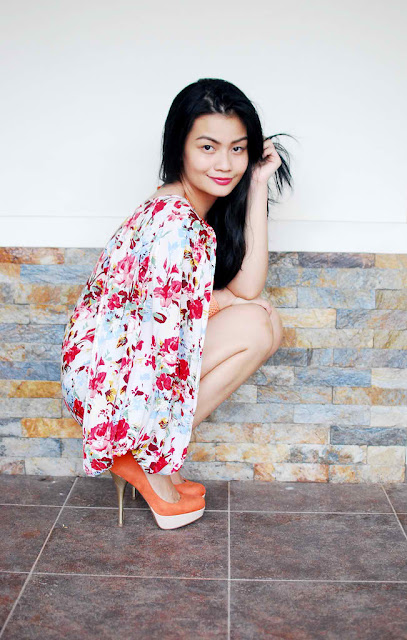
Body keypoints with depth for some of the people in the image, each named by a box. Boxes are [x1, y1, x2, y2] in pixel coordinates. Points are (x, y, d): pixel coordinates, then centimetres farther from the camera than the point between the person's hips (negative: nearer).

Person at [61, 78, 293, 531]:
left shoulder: (198, 207, 5)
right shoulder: (175, 221, -25)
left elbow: (246, 287, -5)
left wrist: (258, 186, -5)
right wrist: (226, 300, -4)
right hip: (108, 373, -9)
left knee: (268, 324, 1)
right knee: (253, 327, -16)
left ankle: (140, 453, 5)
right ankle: (144, 458, -5)